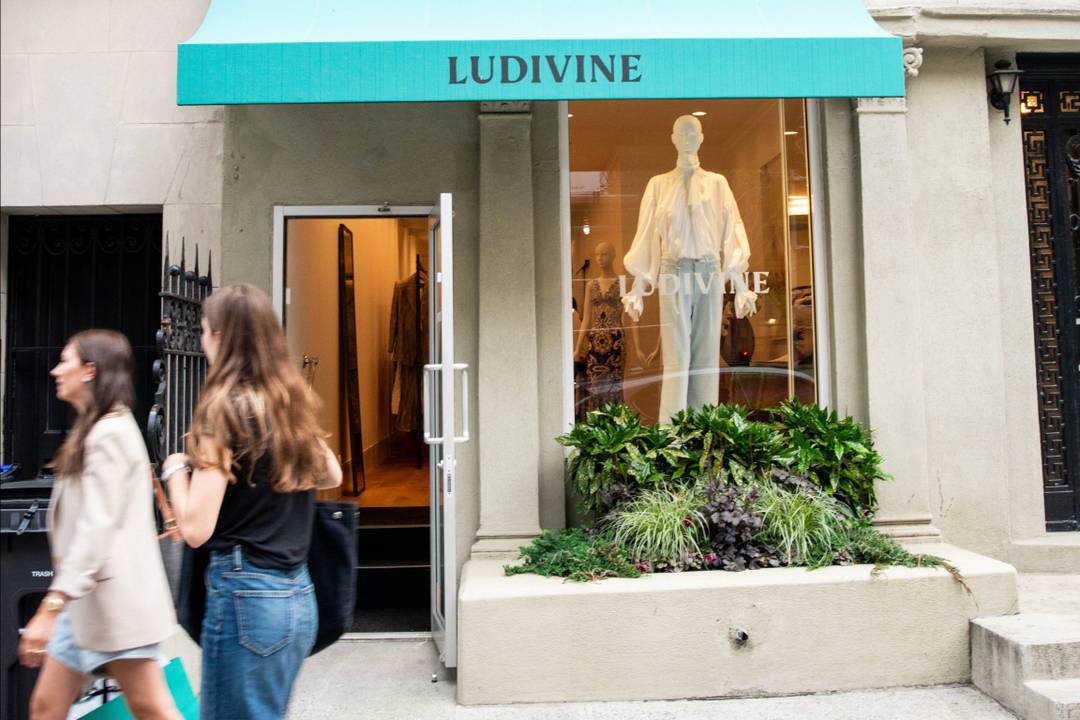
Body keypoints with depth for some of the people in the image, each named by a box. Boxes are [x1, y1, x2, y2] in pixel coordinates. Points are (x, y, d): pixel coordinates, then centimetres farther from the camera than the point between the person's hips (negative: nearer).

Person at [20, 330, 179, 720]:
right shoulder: (95, 430, 17)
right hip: (85, 598, 10)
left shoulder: (109, 433, -16)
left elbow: (97, 528, -23)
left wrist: (51, 606, -25)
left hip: (112, 599, -10)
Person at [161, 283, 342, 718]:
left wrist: (176, 469, 0)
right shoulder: (291, 403, 6)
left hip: (246, 594, -7)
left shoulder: (224, 408, -13)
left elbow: (195, 529, -16)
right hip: (298, 594, 7)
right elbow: (331, 476, 22)